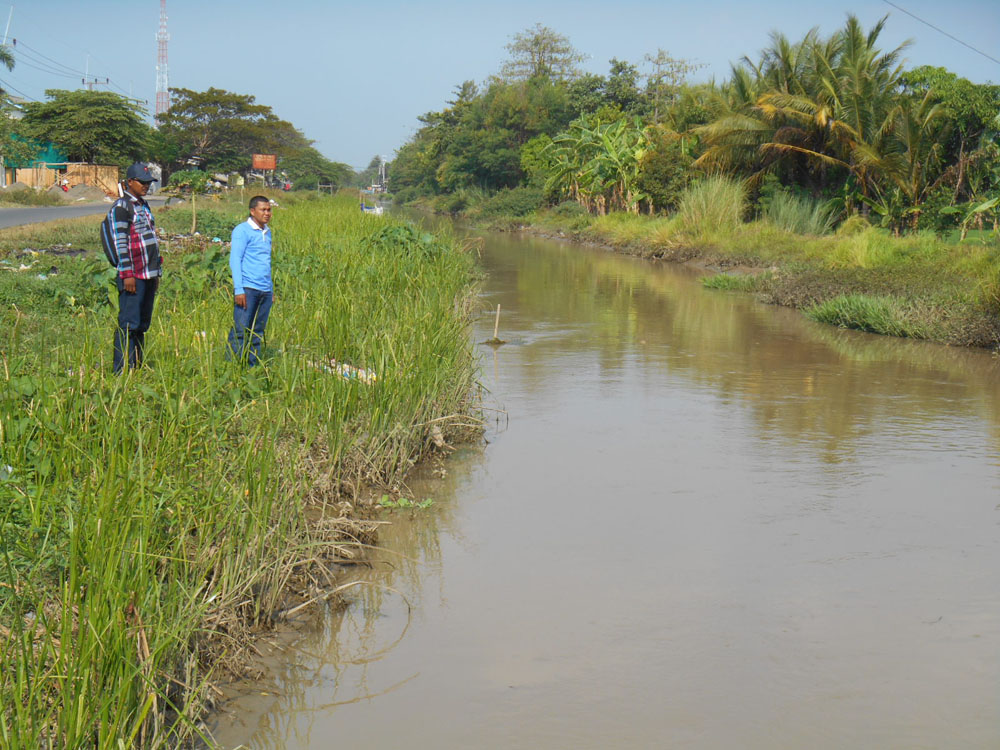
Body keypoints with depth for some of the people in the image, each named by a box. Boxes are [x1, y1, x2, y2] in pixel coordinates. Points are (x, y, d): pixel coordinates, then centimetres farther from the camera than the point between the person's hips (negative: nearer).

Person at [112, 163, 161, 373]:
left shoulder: (144, 205, 19)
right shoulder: (121, 206, -7)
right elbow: (120, 243, -14)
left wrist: (157, 273, 21)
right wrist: (127, 274, -19)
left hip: (148, 275, 9)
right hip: (133, 276, -9)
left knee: (142, 324, 10)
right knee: (128, 324, -9)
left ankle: (137, 367, 16)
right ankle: (122, 370, -8)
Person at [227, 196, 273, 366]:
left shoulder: (267, 232, 19)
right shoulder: (242, 230, -3)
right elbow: (235, 260, -8)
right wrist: (239, 289, -15)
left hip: (265, 292, 7)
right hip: (248, 289, -7)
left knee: (257, 333, 6)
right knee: (240, 331, -9)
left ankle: (253, 367, 9)